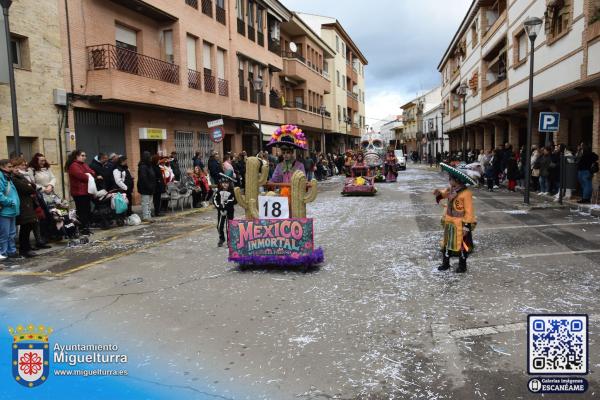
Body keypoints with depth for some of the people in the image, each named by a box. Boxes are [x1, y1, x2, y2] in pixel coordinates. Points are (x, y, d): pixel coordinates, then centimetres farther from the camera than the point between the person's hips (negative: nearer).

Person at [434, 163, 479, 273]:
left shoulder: (466, 193, -22)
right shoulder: (451, 189, -1)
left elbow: (469, 212, -19)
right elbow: (444, 194, 22)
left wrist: (466, 226, -19)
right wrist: (439, 193, -2)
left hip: (460, 225, -7)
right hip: (449, 223, 7)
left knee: (461, 245, 9)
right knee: (447, 243, 16)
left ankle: (462, 265, 26)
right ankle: (445, 263, 31)